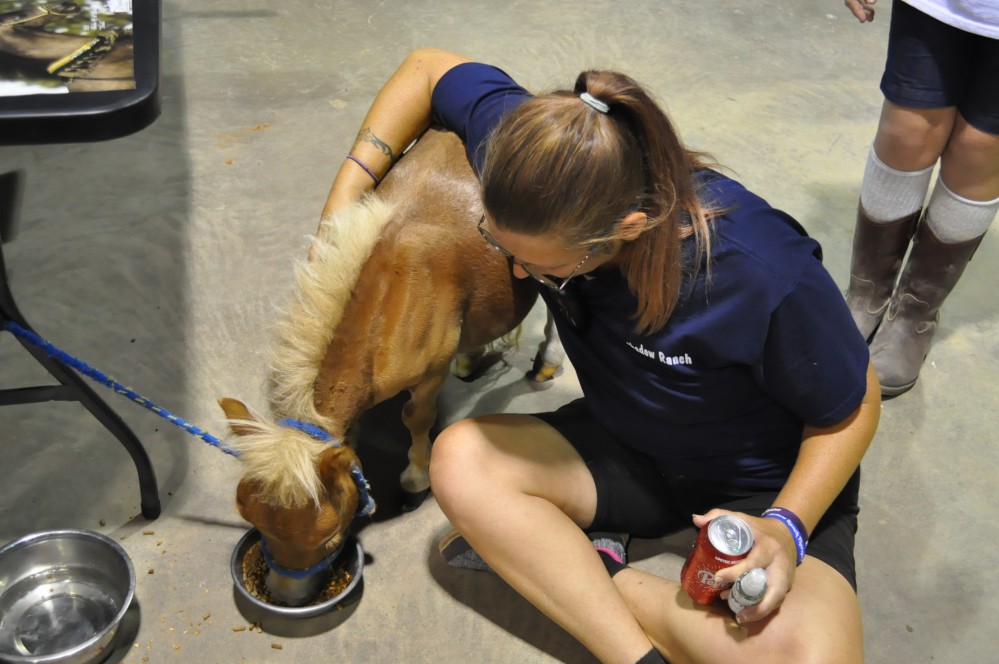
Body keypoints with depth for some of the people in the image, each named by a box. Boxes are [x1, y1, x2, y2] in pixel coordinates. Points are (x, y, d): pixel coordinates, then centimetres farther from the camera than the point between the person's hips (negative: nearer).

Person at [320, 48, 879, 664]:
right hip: (627, 450, 5)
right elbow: (427, 69, -5)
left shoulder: (767, 276, -35)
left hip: (770, 484, -4)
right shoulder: (547, 159, -23)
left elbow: (853, 407, -15)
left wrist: (785, 528, -27)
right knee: (461, 458, -23)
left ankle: (583, 577, -13)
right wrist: (346, 197, -11)